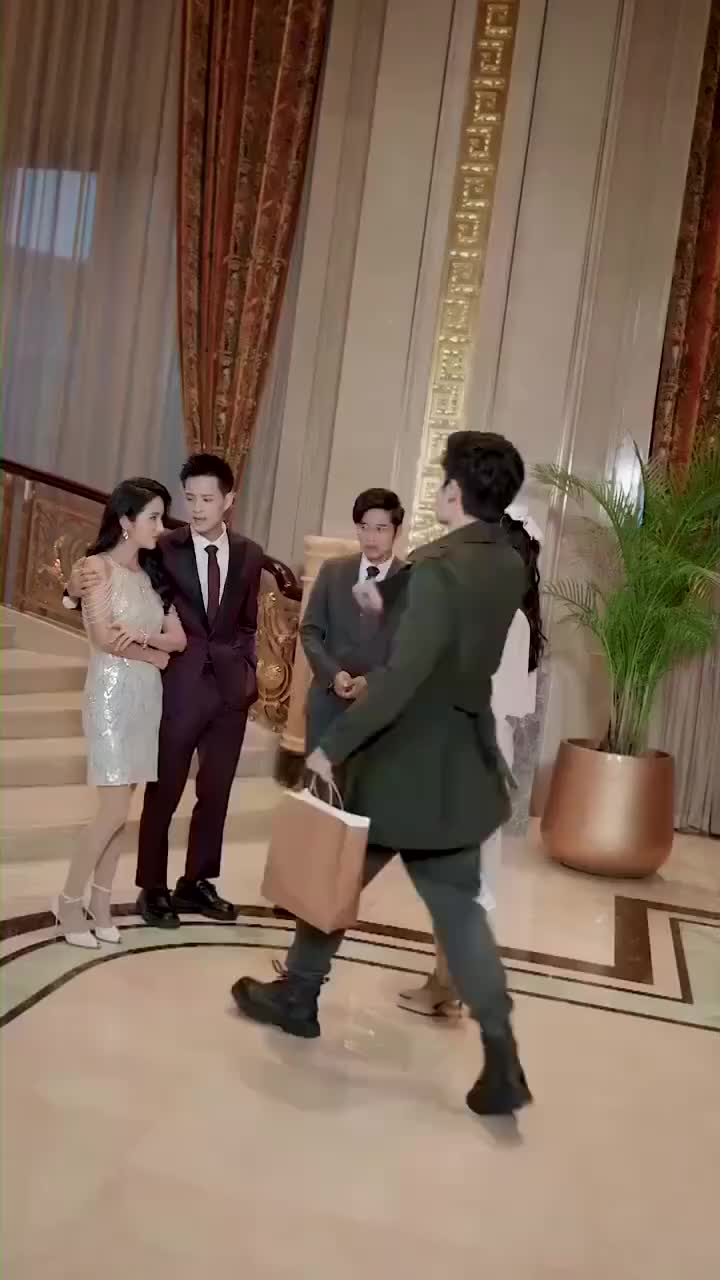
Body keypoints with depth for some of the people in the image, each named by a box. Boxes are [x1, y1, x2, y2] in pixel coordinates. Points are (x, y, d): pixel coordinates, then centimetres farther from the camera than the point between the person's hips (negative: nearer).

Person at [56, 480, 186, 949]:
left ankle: (101, 904, 18)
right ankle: (70, 901, 9)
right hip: (113, 694, -6)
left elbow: (178, 639, 6)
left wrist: (143, 637, -14)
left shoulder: (152, 573, 13)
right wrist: (154, 656, -3)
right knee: (115, 810, -7)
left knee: (121, 811, 8)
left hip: (148, 696, 6)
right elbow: (104, 639, -15)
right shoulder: (99, 567, -7)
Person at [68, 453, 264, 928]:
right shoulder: (165, 550, -8)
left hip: (232, 687, 4)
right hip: (181, 687, -3)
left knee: (216, 793, 13)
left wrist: (247, 671, 5)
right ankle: (153, 888, 22)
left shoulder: (249, 555, 4)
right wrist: (80, 588, -28)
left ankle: (196, 883, 29)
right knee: (164, 792, 7)